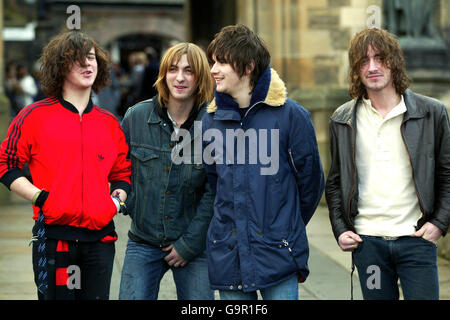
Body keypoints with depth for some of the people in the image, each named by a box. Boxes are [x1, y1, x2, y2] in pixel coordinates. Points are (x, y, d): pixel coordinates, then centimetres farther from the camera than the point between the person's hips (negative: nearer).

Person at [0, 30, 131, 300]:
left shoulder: (110, 123, 13)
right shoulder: (35, 116, 1)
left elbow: (122, 172, 23)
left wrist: (117, 199, 3)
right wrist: (39, 197, -8)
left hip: (100, 237, 4)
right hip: (53, 236, -3)